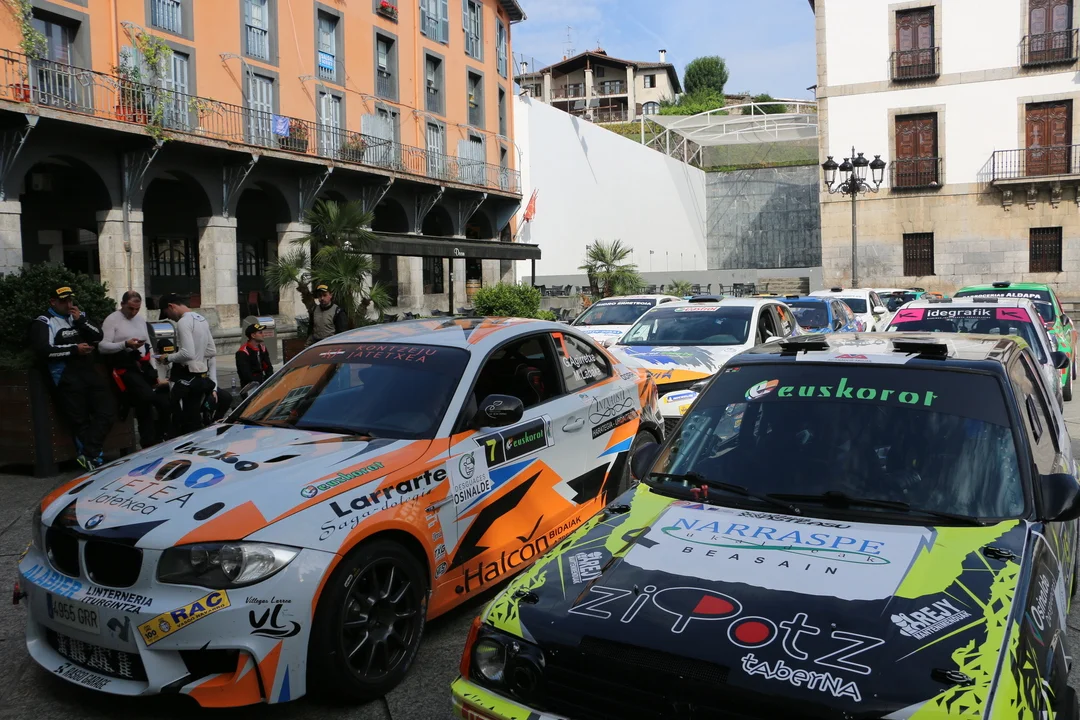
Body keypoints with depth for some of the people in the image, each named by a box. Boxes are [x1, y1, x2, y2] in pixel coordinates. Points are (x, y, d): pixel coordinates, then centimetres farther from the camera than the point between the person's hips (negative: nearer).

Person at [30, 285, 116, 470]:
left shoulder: (79, 316, 20)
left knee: (106, 412, -7)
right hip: (67, 379, -5)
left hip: (88, 372, 6)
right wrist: (74, 349, -14)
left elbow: (98, 336, 10)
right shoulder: (43, 323, 2)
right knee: (80, 422, -5)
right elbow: (44, 350, -13)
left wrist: (81, 321, -3)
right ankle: (95, 458, -2)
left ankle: (89, 456, -10)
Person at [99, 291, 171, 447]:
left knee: (164, 402, -4)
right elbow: (102, 347, -11)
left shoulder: (141, 320, 18)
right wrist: (125, 344, -24)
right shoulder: (111, 320, -3)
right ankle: (149, 444, -11)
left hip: (144, 366, 7)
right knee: (145, 400, -24)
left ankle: (160, 439, 10)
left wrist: (155, 372, 16)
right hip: (126, 368, -7)